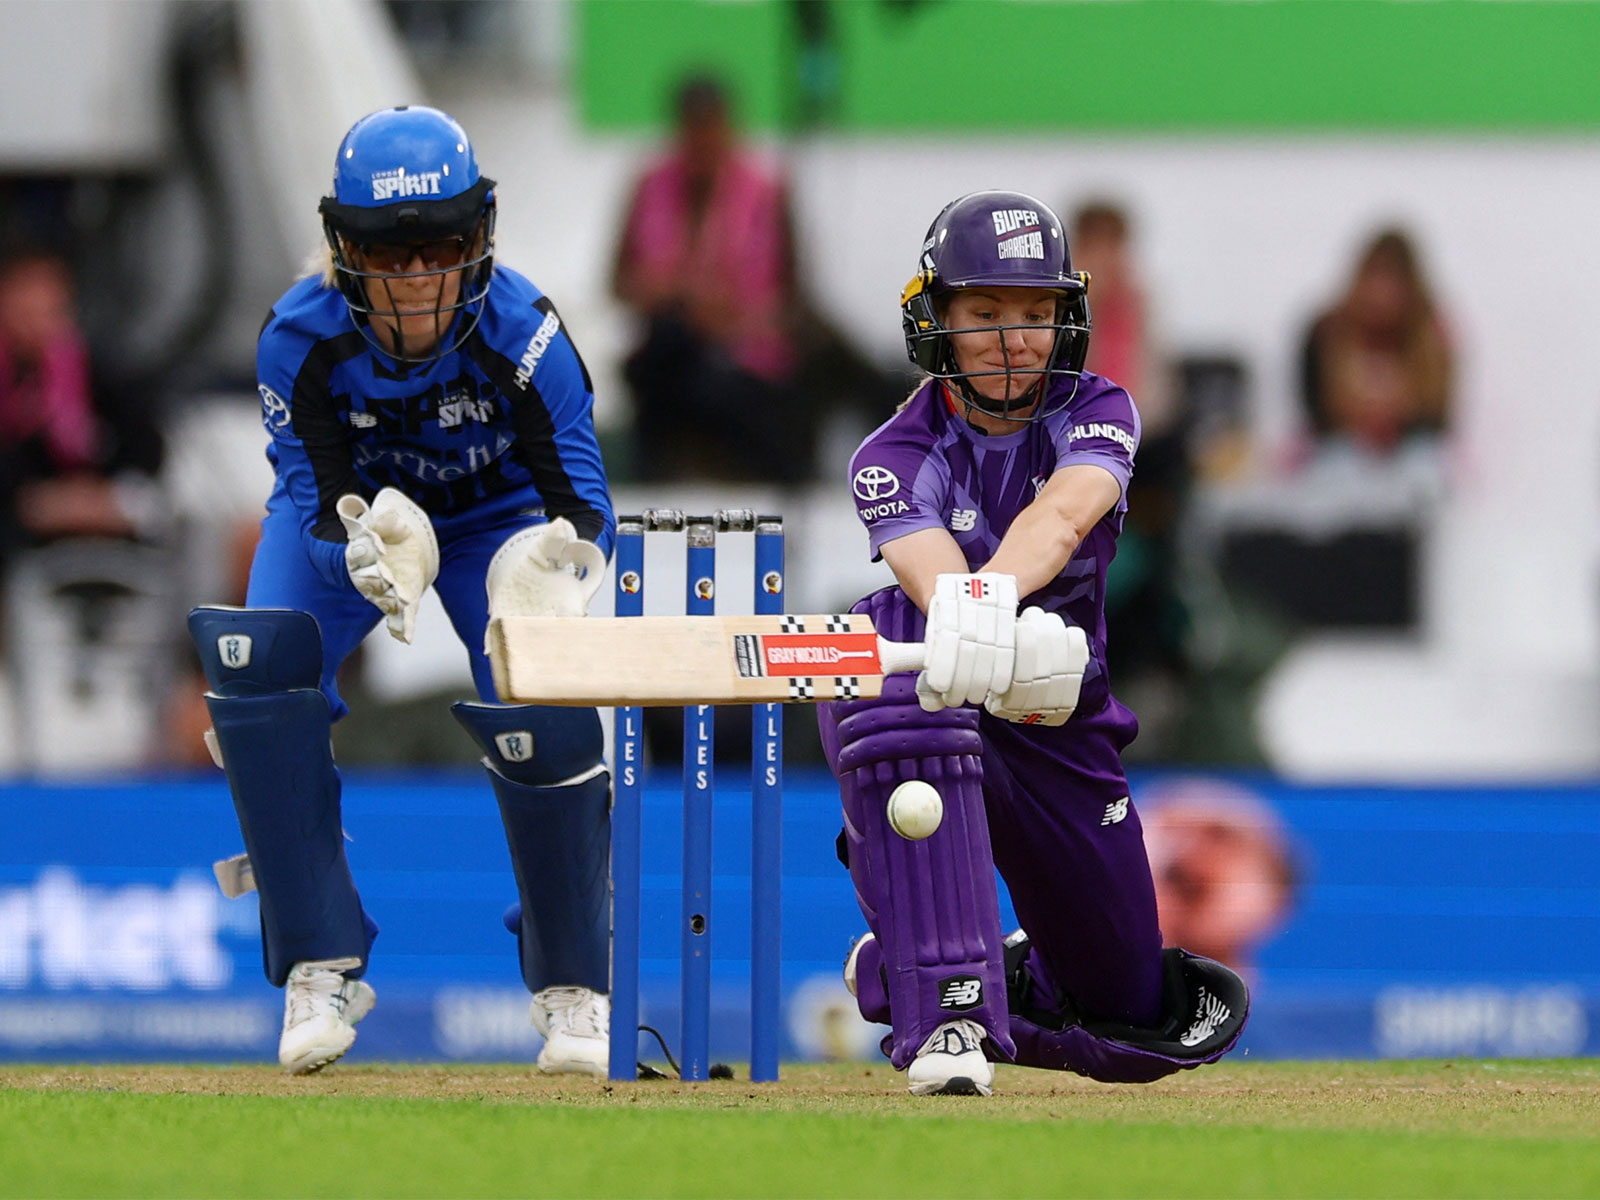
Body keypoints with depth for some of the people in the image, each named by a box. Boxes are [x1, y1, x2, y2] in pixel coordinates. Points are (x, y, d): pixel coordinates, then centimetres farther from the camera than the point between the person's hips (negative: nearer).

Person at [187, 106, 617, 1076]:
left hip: (497, 515, -1)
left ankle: (575, 992, 0)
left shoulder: (524, 335, -32)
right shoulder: (300, 338, -30)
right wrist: (363, 555, -52)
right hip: (353, 513, 1)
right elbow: (316, 505, -29)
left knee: (543, 720, -25)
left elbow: (583, 500, -30)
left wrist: (566, 559, -54)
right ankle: (322, 972, -17)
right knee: (256, 659, -27)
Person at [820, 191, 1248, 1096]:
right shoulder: (896, 459, -14)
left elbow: (1066, 512, -33)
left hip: (1064, 726, 3)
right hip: (936, 721, -3)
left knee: (1135, 1026, 6)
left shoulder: (1097, 414, -10)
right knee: (894, 632, -40)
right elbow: (932, 571, -35)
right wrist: (973, 616, -58)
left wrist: (996, 588, -55)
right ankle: (947, 1011, -42)